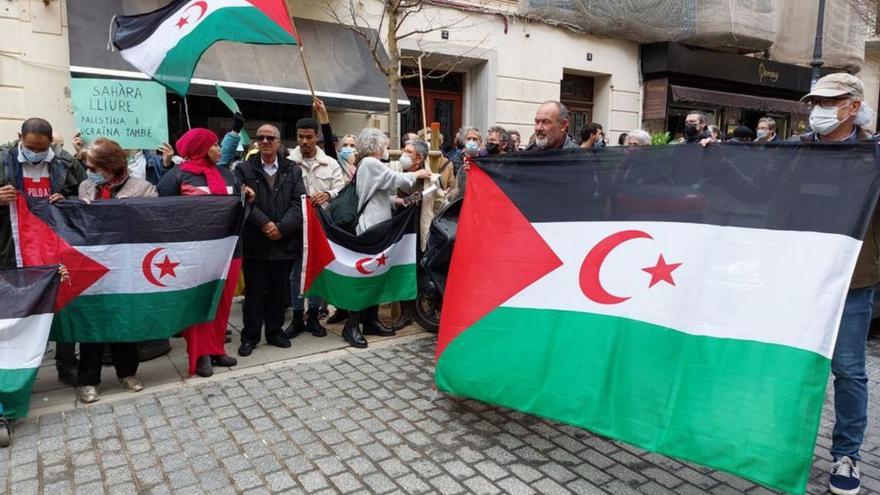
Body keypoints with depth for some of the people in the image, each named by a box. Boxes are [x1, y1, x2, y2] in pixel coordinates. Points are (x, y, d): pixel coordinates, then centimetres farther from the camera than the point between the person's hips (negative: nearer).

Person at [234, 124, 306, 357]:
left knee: (279, 291, 11)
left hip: (285, 242, 2)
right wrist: (264, 223, -18)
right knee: (254, 292, 5)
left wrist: (281, 227, -13)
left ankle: (275, 331, 25)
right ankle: (250, 336, 17)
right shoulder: (244, 169, 5)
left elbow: (299, 203, -1)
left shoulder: (293, 170, 8)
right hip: (255, 242, -1)